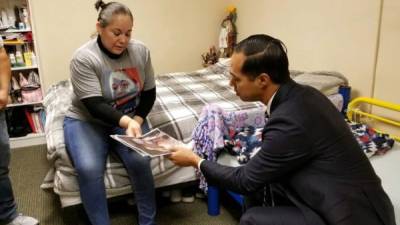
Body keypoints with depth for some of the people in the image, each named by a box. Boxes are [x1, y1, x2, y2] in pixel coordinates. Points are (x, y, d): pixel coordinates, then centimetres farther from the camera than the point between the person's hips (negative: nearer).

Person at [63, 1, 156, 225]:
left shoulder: (141, 50, -6)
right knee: (88, 169, -28)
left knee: (140, 161, -24)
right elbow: (94, 106, -25)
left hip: (130, 118, 2)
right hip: (87, 120, -2)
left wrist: (136, 121, -14)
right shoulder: (84, 58, -19)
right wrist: (126, 121, -41)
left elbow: (149, 93, 1)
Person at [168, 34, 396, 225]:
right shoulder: (301, 94, -1)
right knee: (258, 185, 7)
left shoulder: (290, 121, -28)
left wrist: (196, 161, -2)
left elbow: (246, 180, -14)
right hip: (341, 195, 9)